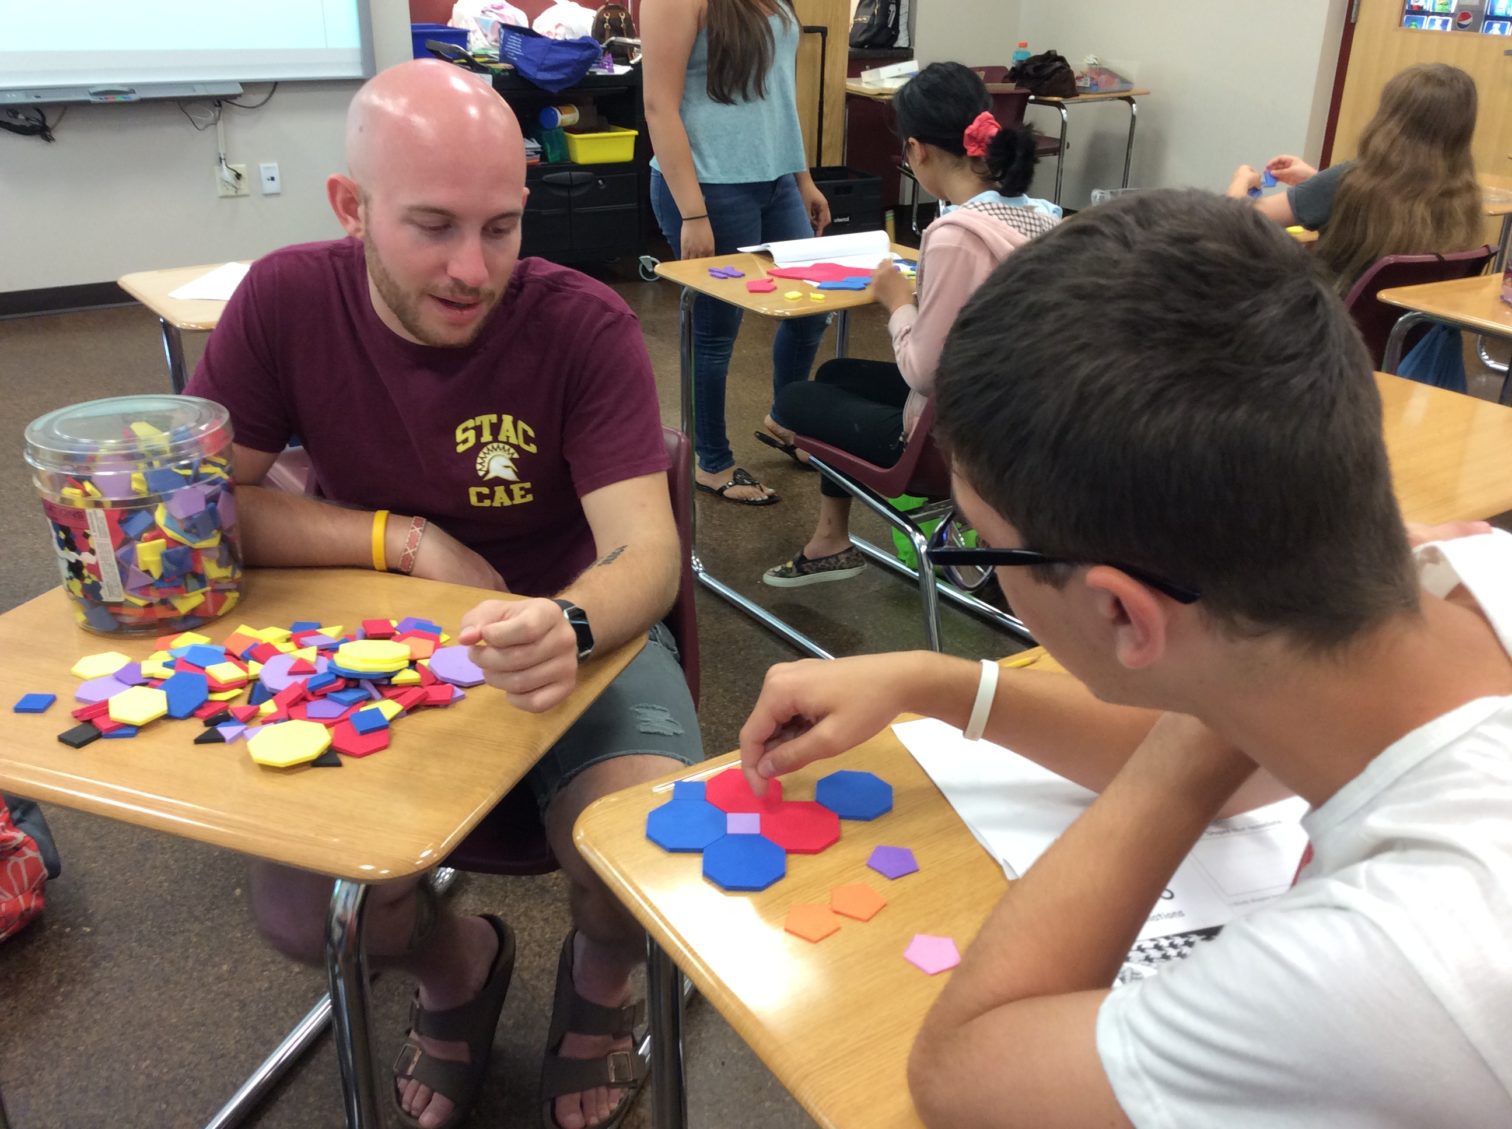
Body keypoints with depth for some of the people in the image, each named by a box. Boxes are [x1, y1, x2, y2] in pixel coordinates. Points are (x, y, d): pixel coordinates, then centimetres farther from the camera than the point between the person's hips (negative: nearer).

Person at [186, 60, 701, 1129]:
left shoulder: (584, 324, -18)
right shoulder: (286, 301, -11)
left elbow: (647, 550, -24)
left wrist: (568, 626, -47)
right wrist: (410, 541, -18)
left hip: (582, 630, -1)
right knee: (298, 908, -15)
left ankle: (599, 975, 16)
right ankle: (458, 966, 23)